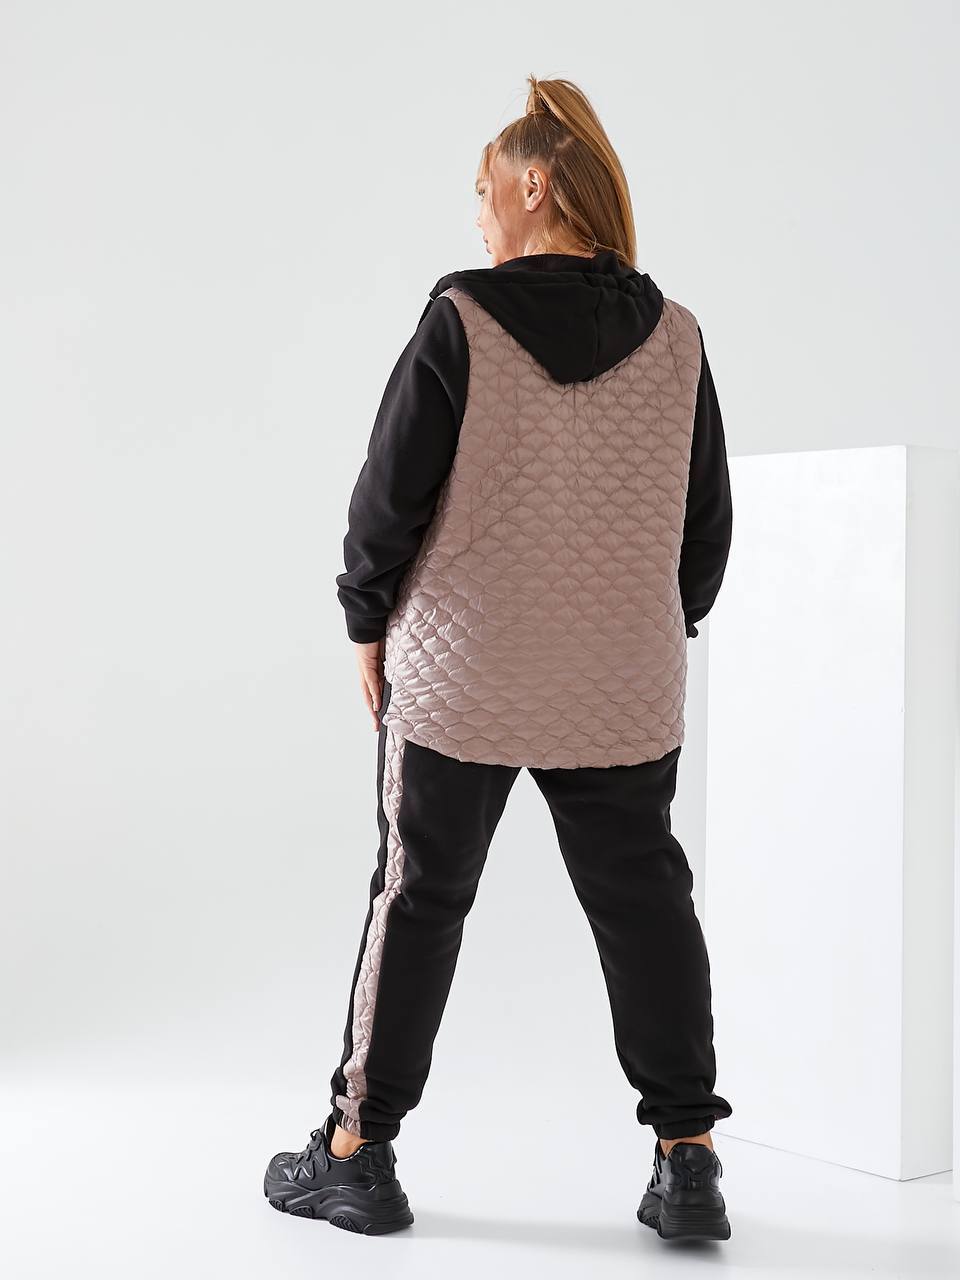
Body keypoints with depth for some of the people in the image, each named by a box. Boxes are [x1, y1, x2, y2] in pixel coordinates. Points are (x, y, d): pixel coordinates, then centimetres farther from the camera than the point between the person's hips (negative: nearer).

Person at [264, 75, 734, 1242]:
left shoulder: (460, 322, -11)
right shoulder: (676, 338, 0)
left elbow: (389, 494, -8)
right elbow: (707, 523, 6)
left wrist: (368, 623, 6)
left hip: (460, 677, -2)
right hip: (624, 690, 3)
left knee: (418, 899, 9)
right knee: (644, 904, 11)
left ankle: (356, 1154, 19)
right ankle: (687, 1164, 13)